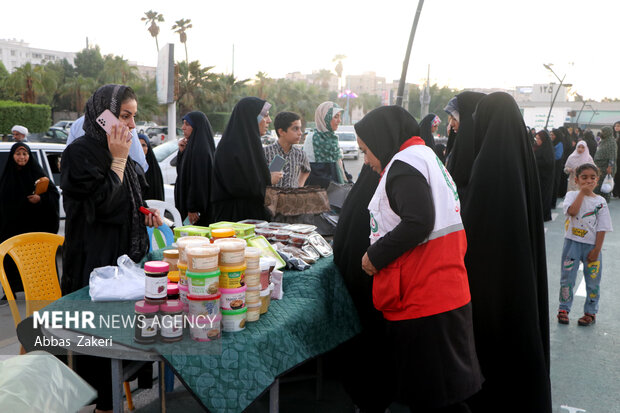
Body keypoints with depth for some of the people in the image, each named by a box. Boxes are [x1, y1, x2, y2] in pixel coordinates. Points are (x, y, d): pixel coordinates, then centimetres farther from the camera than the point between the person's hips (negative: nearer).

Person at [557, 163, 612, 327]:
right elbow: (572, 211, -23)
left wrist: (596, 250, -8)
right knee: (567, 278, 6)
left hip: (592, 246, 1)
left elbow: (602, 229, -2)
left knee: (593, 281, 7)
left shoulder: (600, 201, 0)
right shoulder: (572, 195, -1)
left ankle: (590, 312, 23)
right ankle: (564, 309, 20)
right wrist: (582, 192, -18)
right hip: (572, 243, -1)